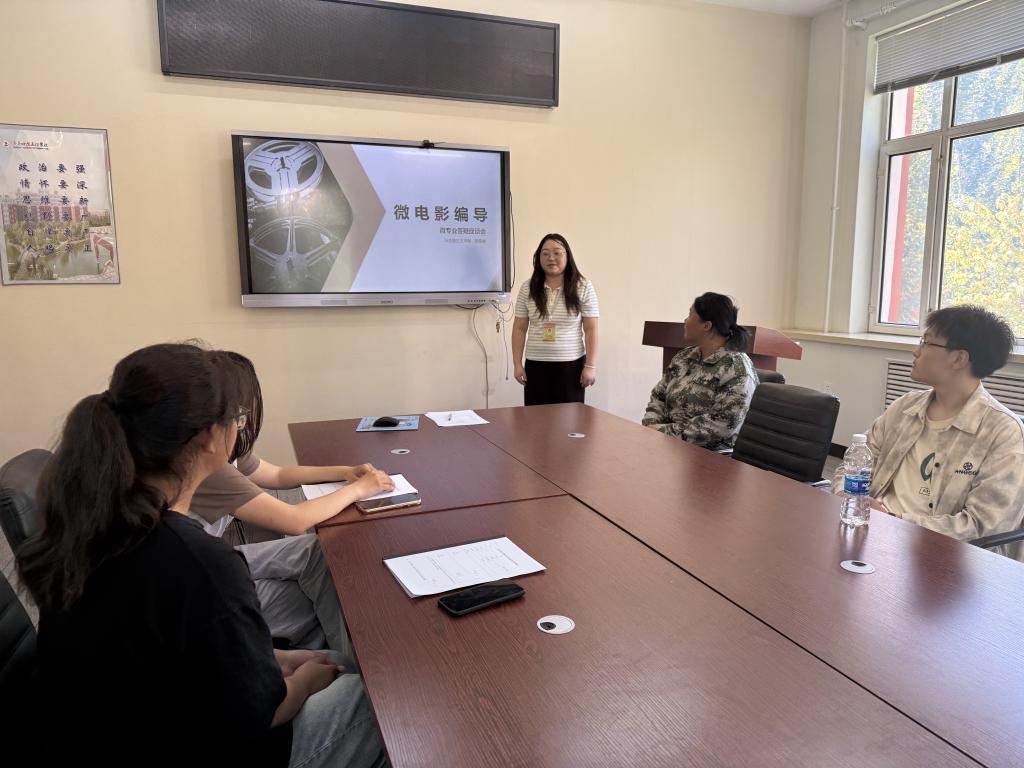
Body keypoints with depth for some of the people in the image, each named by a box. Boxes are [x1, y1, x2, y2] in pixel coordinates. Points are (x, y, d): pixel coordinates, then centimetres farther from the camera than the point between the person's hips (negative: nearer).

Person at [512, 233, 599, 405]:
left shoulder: (584, 287, -2)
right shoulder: (527, 289, 4)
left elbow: (591, 330, -2)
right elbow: (519, 329, 7)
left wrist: (590, 366, -6)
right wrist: (518, 364, 2)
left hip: (571, 365, -2)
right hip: (535, 365, 2)